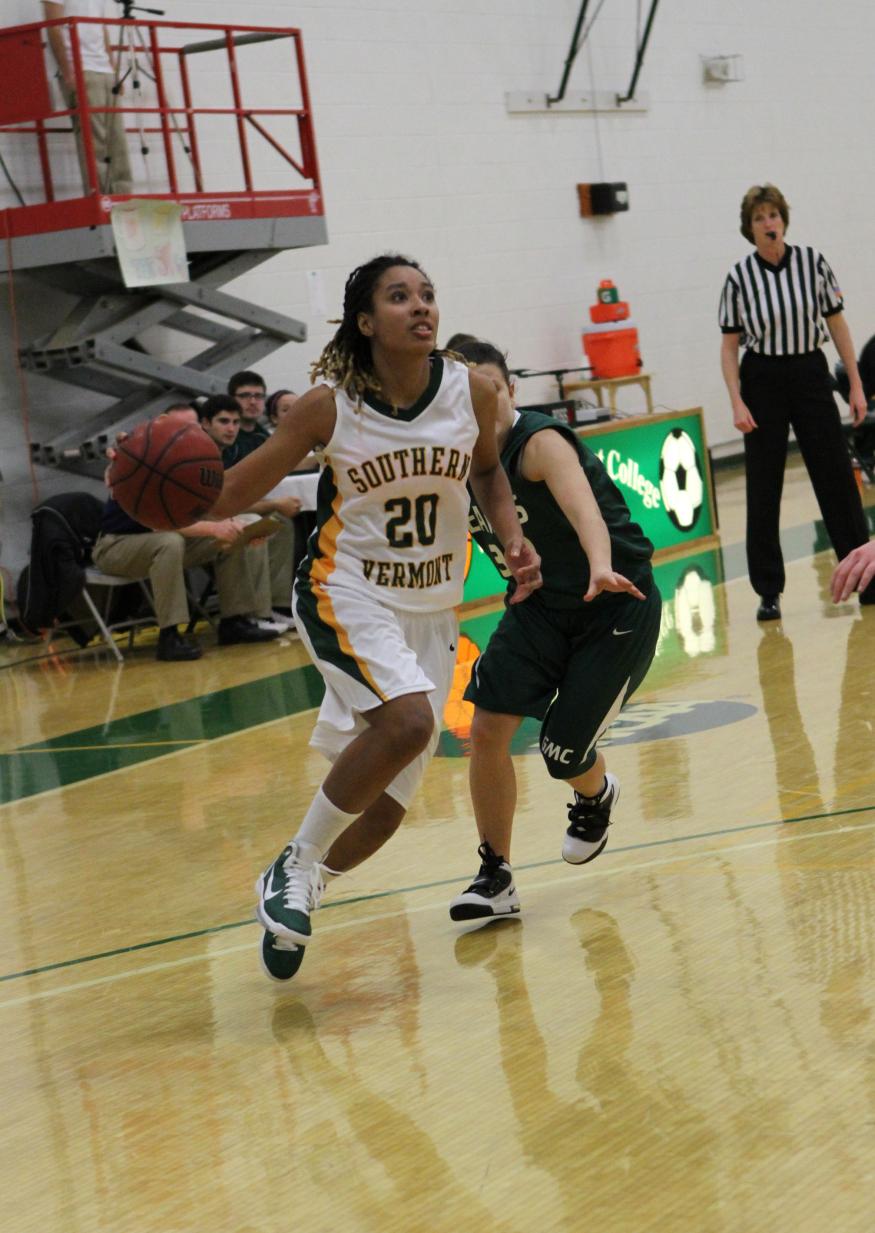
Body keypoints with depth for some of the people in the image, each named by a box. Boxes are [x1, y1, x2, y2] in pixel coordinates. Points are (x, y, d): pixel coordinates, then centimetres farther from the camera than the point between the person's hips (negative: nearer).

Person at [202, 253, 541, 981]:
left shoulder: (471, 393, -6)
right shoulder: (328, 407, -14)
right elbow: (234, 493, -8)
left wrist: (512, 539, -1)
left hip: (431, 611, 4)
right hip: (347, 594, -4)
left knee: (382, 815, 3)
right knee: (408, 719, -33)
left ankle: (292, 891, 32)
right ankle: (299, 862, -12)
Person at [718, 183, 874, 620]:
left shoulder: (813, 262, -1)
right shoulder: (740, 277, -4)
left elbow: (837, 323, 4)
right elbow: (729, 345, 0)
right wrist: (736, 402, -9)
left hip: (811, 375, 1)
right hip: (762, 382, -1)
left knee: (837, 477, 2)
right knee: (763, 488, 2)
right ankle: (768, 591, 9)